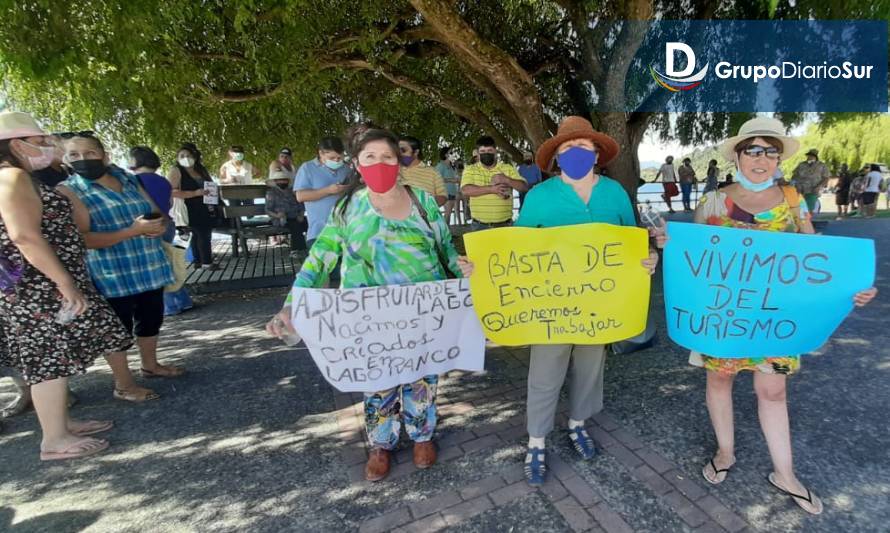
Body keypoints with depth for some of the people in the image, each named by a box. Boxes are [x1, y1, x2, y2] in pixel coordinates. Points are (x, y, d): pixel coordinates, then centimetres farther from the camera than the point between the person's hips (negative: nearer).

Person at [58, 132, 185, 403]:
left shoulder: (129, 179, 8)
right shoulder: (68, 191, -7)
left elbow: (157, 213, 13)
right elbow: (81, 239, -18)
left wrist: (159, 225, -11)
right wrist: (133, 231, -27)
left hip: (150, 267, 6)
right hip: (112, 275, -5)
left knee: (151, 318, 18)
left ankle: (150, 365, 39)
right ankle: (124, 386, 20)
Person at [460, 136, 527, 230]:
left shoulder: (508, 168, 8)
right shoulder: (470, 170, 4)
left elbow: (524, 187, 0)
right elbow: (465, 190, -13)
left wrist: (507, 180, -19)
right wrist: (491, 189, -23)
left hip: (505, 225, 1)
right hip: (479, 226, -1)